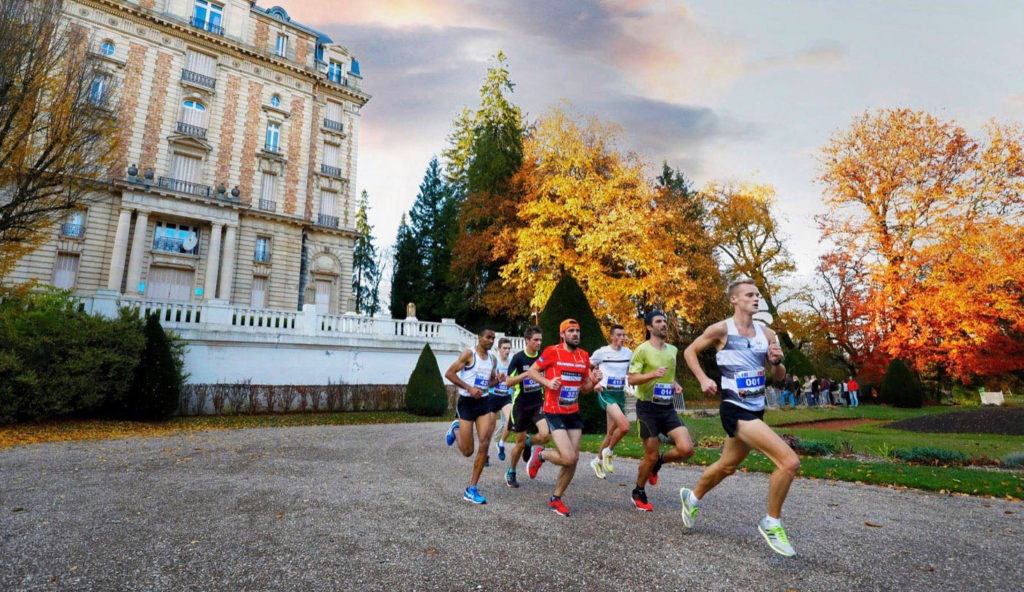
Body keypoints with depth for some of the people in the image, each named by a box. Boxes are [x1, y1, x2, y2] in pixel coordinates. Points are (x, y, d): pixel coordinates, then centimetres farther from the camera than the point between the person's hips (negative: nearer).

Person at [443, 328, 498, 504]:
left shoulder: (492, 359, 11)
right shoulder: (468, 354, -8)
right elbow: (449, 373, -11)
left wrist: (498, 380, -1)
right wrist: (469, 388, -18)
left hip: (484, 403, 5)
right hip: (466, 403, -5)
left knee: (484, 444, -9)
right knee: (467, 451, -1)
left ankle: (472, 489, 2)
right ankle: (455, 429, 33)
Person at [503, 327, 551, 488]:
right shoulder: (518, 358, -11)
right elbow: (508, 382, -12)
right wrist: (527, 374, -24)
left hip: (538, 403, 3)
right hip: (521, 405, -3)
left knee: (545, 435, -18)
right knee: (520, 442, 4)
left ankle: (529, 444, 17)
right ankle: (511, 473, 29)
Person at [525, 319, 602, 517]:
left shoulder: (584, 356, 8)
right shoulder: (552, 352, -9)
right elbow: (532, 371, -2)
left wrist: (594, 381, -5)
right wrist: (548, 382, -18)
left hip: (573, 413, 6)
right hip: (554, 412, -6)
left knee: (573, 459, 5)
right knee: (569, 458, -15)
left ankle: (555, 499, 24)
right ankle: (540, 454, 16)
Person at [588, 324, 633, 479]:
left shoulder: (628, 353, 7)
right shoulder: (602, 352, -7)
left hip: (620, 394, 6)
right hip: (606, 393, -6)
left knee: (611, 433, 11)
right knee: (624, 426, -23)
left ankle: (597, 461, 31)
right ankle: (608, 452, 3)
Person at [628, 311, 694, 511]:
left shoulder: (672, 350, 12)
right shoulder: (643, 350, -8)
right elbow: (632, 379, -13)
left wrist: (676, 385, 5)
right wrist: (653, 374, -28)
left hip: (668, 407, 5)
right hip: (648, 407, -5)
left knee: (687, 449, -10)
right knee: (651, 456, 2)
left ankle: (659, 462, 21)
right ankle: (638, 493, 27)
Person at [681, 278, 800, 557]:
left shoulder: (767, 333, 7)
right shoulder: (721, 329, -9)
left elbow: (778, 376, 13)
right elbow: (690, 351, 2)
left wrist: (776, 361, -8)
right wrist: (703, 379, -9)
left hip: (757, 410, 7)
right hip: (735, 410, -7)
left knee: (727, 466, 22)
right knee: (789, 461, -18)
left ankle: (692, 498, 47)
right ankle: (772, 523, 3)